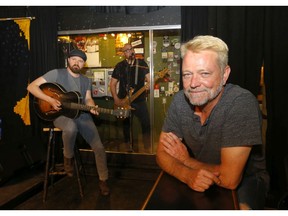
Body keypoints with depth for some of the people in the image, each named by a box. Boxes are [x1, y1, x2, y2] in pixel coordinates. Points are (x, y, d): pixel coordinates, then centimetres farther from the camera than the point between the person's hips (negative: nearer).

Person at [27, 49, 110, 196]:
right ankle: (68, 158, -11)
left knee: (99, 147, -7)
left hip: (81, 115, 5)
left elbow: (88, 99, 10)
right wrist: (50, 100, -21)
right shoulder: (57, 73, -4)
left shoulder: (86, 80, 13)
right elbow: (32, 86, -8)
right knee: (71, 127, -43)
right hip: (61, 114, -4)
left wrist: (92, 107, -14)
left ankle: (103, 180, 16)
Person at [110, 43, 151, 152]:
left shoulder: (142, 63, 4)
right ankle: (129, 147, 27)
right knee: (126, 125, 10)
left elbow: (149, 78, 4)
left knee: (146, 124, -5)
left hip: (140, 101, 0)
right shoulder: (120, 66, 2)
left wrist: (148, 84, -20)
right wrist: (116, 99, -6)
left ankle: (147, 147, 12)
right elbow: (112, 84, 4)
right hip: (124, 102, 0)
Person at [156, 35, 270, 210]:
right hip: (198, 181, 5)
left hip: (244, 183, -4)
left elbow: (229, 179, -28)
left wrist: (186, 159, -13)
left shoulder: (242, 102, -26)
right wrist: (187, 174, -28)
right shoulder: (180, 100, -11)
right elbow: (162, 153, -8)